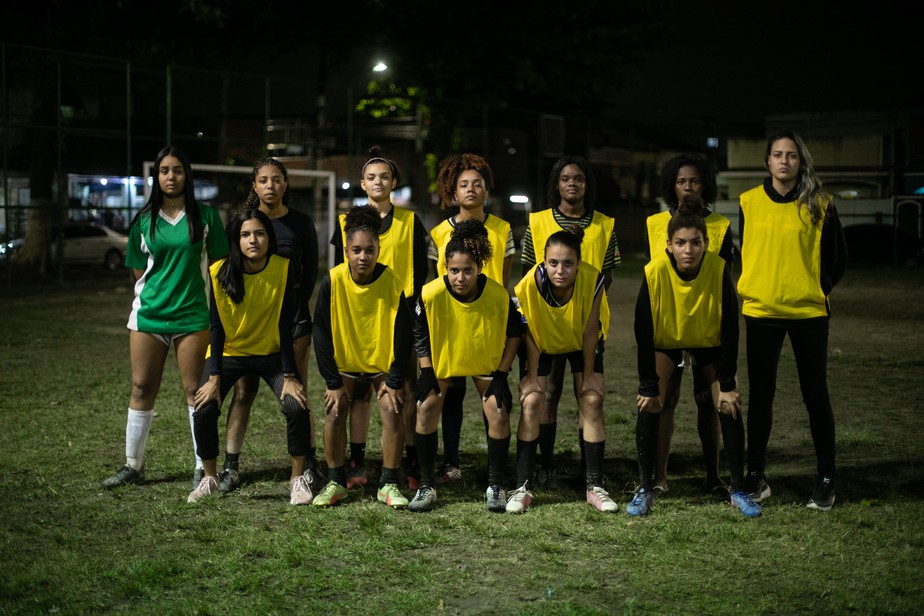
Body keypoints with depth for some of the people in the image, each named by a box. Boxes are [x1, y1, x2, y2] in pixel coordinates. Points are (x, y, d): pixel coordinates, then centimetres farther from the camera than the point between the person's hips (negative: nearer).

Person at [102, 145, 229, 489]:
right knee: (141, 389, 6)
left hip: (192, 317, -2)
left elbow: (217, 266, 5)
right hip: (148, 315, 2)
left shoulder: (205, 217, 2)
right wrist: (160, 290, 3)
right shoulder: (144, 220, 7)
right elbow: (139, 271, 14)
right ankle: (133, 465, 16)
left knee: (195, 390, -1)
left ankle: (203, 466, 6)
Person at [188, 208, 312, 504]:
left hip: (272, 354, 0)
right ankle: (210, 479, 7)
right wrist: (214, 377, -15)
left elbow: (285, 326, -15)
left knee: (296, 407, -20)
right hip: (229, 352, 1)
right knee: (204, 410, -17)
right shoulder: (220, 272, -17)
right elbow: (217, 326, -12)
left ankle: (298, 478, 0)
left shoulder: (286, 269, -18)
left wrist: (289, 376, -16)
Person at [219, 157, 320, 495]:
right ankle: (230, 465, 5)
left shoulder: (301, 223, 2)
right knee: (243, 392, 1)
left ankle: (308, 466, 7)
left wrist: (295, 306, -3)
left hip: (291, 316, -1)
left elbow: (311, 271, 6)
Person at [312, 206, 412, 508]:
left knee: (391, 409, -17)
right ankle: (336, 482, 1)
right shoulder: (333, 281, -20)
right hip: (344, 362, 1)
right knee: (335, 411, -15)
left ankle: (388, 484, -5)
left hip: (383, 362, -1)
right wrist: (333, 382, -13)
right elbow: (321, 334, -12)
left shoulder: (392, 282, -20)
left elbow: (403, 334, -11)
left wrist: (395, 381, -11)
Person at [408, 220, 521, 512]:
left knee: (498, 412, -10)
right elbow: (420, 334, -11)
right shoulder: (431, 293, -31)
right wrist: (427, 372, -13)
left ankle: (496, 486, 7)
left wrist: (501, 375, -13)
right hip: (441, 358, 0)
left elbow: (513, 334, -11)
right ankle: (427, 486, 1)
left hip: (486, 360, 0)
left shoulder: (499, 295, -30)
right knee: (427, 407, -11)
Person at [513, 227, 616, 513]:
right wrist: (532, 375, -12)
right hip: (543, 343, 0)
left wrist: (589, 375, -12)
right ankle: (522, 486, -5)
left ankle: (595, 487, 0)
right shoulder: (530, 285, -35)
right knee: (531, 402, -12)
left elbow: (590, 332, -21)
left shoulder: (593, 280, -34)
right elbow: (530, 333, -18)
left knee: (592, 402, -9)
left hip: (581, 344, 0)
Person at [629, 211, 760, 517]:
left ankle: (739, 490, 4)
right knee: (649, 405, -15)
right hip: (665, 341, 0)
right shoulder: (654, 273, -31)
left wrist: (727, 384, -20)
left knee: (730, 407, -10)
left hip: (709, 341, 0)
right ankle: (644, 489, -3)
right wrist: (649, 385, -21)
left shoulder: (719, 269, -30)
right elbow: (643, 331, -23)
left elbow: (730, 329, -21)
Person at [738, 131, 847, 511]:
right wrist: (750, 288, 7)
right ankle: (756, 476, 17)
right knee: (760, 396, 7)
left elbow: (837, 257, 6)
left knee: (815, 395, 4)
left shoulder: (819, 204, -2)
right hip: (761, 311, 2)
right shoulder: (750, 202, 3)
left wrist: (819, 290, 1)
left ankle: (827, 479, 12)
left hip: (809, 312, -2)